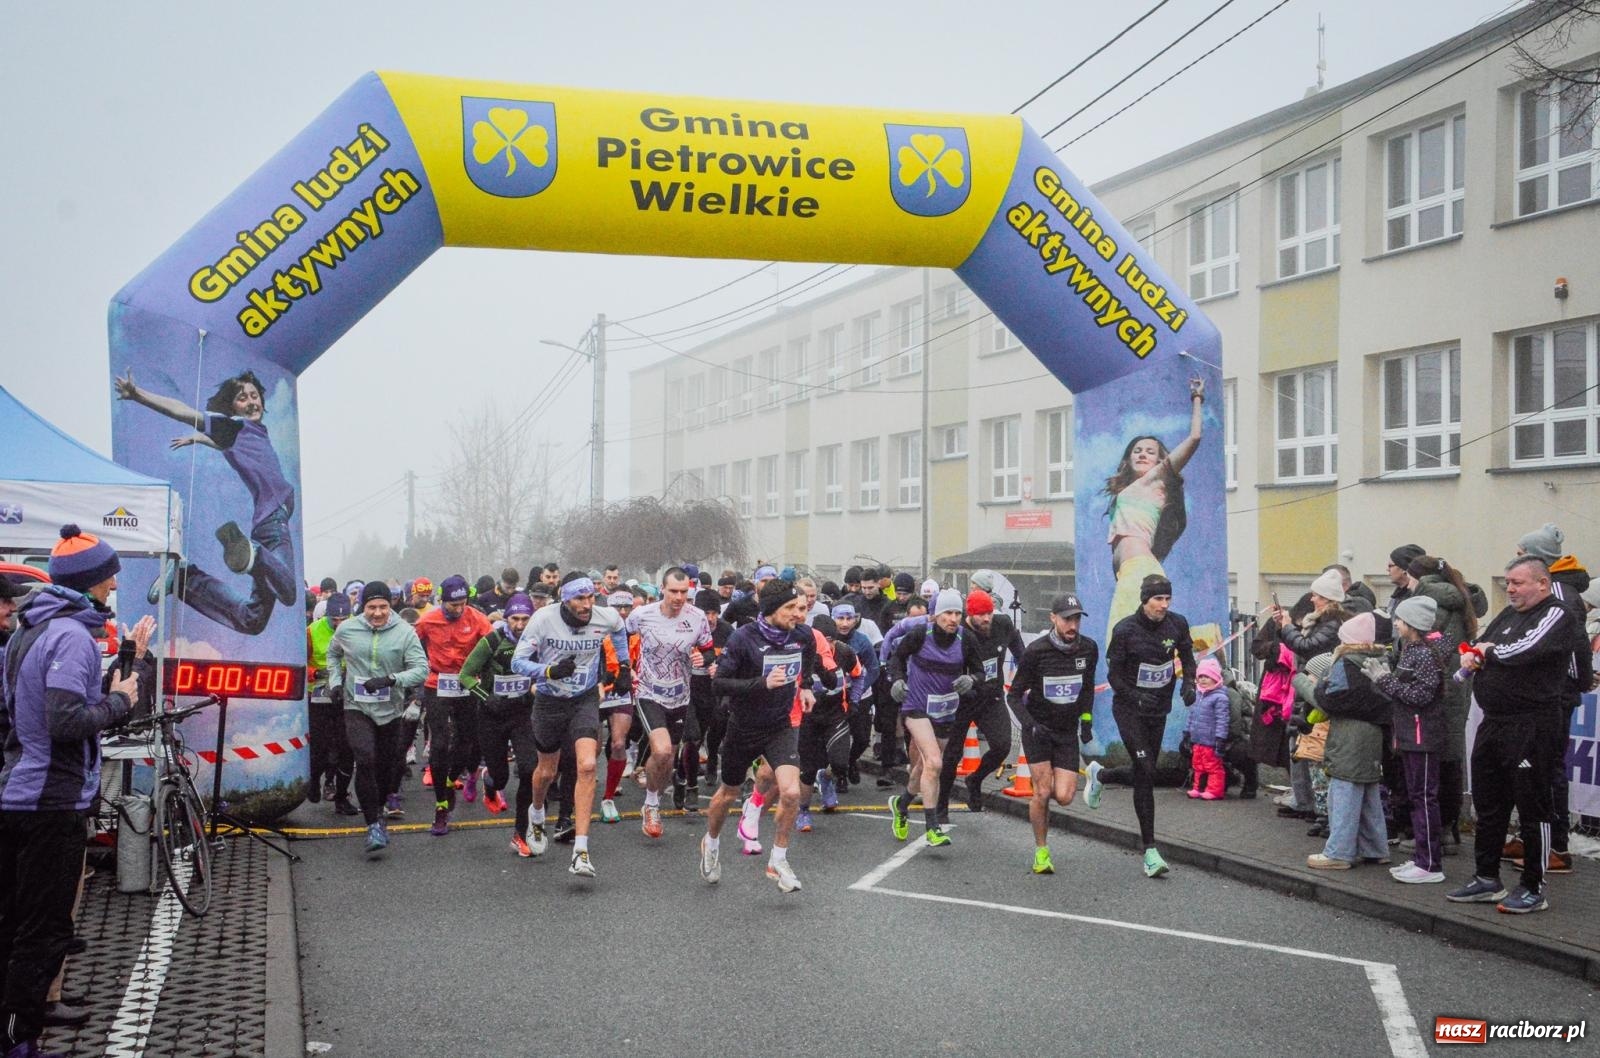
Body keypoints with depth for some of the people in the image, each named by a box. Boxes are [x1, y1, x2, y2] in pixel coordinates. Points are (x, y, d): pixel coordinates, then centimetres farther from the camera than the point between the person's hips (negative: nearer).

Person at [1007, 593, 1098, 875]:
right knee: (1043, 792, -11)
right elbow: (1014, 695, -9)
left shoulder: (1088, 649, -4)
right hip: (1038, 729, -3)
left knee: (1064, 797, -8)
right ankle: (1041, 851, 8)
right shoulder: (1036, 651, -15)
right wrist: (1030, 724, -23)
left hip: (1067, 732, 3)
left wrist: (1086, 720, 7)